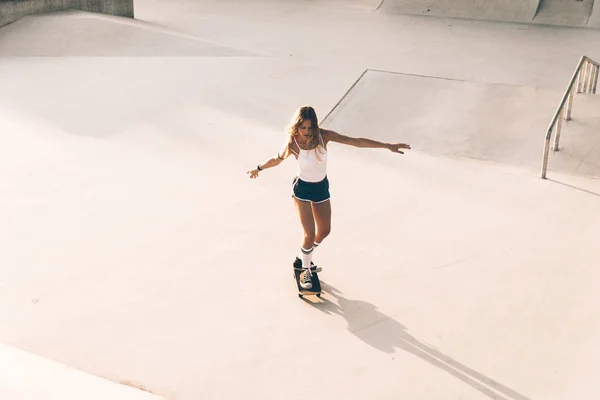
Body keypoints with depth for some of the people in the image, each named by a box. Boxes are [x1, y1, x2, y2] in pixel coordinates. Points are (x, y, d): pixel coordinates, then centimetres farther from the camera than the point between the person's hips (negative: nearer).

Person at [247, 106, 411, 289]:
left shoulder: (323, 136, -19)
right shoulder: (292, 144, -24)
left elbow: (356, 141, -20)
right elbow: (276, 160, -2)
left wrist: (388, 145, -22)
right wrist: (258, 168, 15)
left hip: (322, 187, 4)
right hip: (302, 189, -4)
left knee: (324, 231, 15)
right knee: (310, 234, -12)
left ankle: (303, 258, 41)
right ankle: (305, 270, 14)